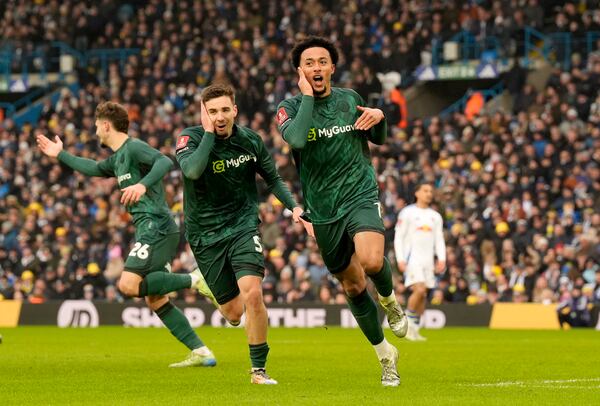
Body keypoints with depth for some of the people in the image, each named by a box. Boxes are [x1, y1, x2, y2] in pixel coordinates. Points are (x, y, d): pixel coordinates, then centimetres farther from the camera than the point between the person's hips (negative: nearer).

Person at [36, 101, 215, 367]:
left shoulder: (134, 148, -7)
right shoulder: (117, 158, 22)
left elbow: (165, 162, -24)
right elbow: (93, 169, 40)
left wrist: (143, 185, -38)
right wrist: (60, 155, 48)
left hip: (156, 224, -10)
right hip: (152, 228, 10)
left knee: (129, 284, -21)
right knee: (155, 300, 5)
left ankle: (194, 279, -16)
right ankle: (201, 353, 2)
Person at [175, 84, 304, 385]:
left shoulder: (250, 140, -3)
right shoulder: (190, 139, -12)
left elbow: (272, 178, 13)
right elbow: (193, 170, -34)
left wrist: (293, 206, 0)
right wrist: (209, 133, -28)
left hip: (243, 226, 1)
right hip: (205, 233, -1)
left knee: (252, 295, -22)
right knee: (234, 313, 3)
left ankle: (258, 370, -5)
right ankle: (209, 288, 42)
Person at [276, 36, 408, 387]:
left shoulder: (350, 99, 4)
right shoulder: (290, 108, -5)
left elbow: (378, 139, 18)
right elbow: (296, 138, -28)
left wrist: (379, 118, -4)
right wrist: (307, 96, -20)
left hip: (360, 194, -1)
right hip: (323, 210, 1)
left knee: (371, 261, -29)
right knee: (353, 286, 8)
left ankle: (390, 300, 6)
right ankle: (386, 354, 28)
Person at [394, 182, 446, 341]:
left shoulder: (435, 216, 15)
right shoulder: (407, 213, 0)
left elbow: (439, 240, 14)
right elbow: (398, 237, -3)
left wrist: (441, 259, -1)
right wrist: (400, 259, -12)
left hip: (428, 260, 5)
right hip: (412, 259, -5)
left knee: (423, 295, 2)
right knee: (419, 290, -20)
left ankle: (414, 329, 10)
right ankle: (408, 323, -6)